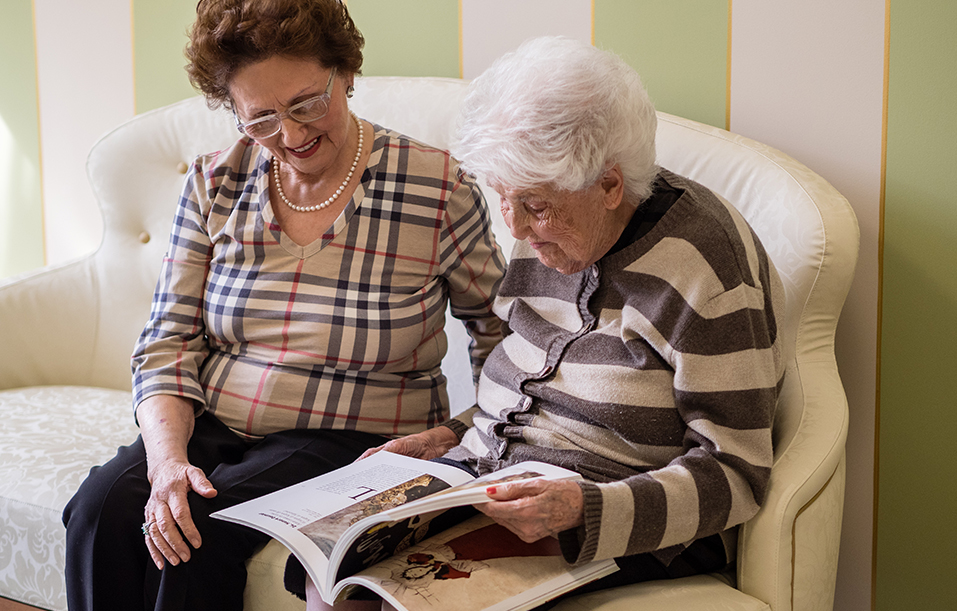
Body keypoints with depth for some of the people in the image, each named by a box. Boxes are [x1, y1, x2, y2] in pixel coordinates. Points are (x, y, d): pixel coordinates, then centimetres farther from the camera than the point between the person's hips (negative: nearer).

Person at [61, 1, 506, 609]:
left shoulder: (436, 188, -8)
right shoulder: (216, 183, 2)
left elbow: (496, 326, 5)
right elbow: (169, 341, 1)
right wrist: (168, 459, -16)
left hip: (351, 438, -3)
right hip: (210, 425, 4)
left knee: (202, 527, -29)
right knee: (101, 509, -25)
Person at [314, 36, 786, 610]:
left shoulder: (705, 267, -18)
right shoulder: (549, 234, 6)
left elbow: (735, 475, -18)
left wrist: (585, 509, -30)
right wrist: (456, 435, 4)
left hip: (626, 527, -7)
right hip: (496, 485, 7)